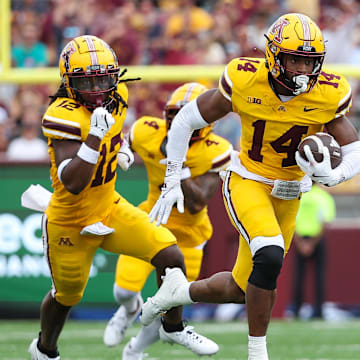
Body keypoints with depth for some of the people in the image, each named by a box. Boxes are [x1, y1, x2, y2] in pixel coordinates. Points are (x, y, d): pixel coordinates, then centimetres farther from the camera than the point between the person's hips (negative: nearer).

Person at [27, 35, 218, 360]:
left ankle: (173, 327, 18)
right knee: (67, 295, 16)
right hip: (70, 224, -6)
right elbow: (72, 183, -39)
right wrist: (95, 137, -44)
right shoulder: (65, 116, -30)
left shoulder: (116, 97, -7)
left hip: (109, 209, 6)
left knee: (171, 257, -7)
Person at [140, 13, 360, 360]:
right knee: (270, 256, -30)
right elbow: (187, 120, -7)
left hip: (288, 195, 4)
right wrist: (171, 182, -7)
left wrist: (331, 176, -33)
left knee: (242, 289, 10)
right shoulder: (245, 82, -21)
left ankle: (179, 291, 40)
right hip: (247, 183, -4)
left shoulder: (327, 95, -17)